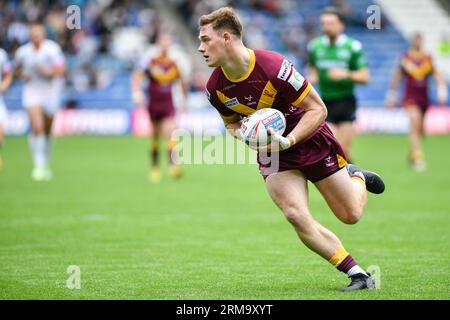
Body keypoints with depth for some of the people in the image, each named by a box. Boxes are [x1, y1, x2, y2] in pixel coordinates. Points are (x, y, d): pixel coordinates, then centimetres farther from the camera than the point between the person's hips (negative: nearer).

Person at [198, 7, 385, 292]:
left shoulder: (274, 67, -29)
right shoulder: (216, 88, -12)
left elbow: (318, 109, -20)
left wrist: (288, 141, -30)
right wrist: (242, 134, -15)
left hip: (310, 140, -3)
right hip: (272, 154, 3)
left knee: (351, 215, 3)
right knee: (297, 216, -20)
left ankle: (356, 176, 40)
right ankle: (359, 275, -7)